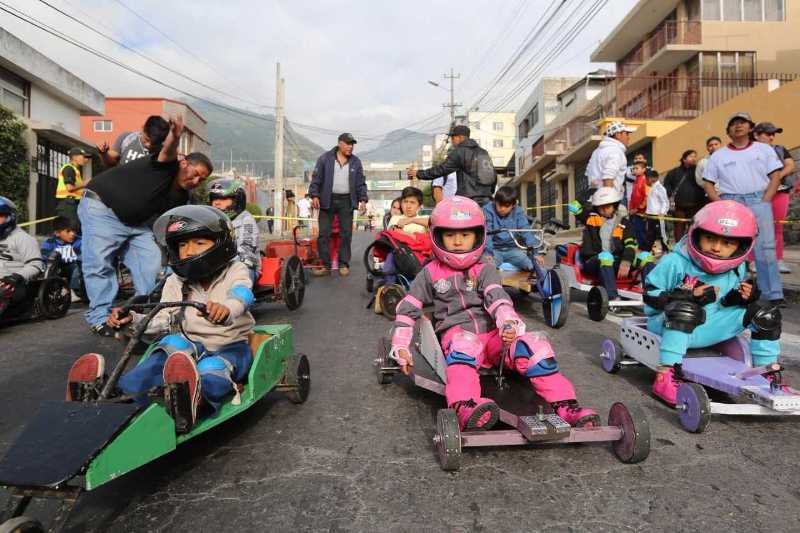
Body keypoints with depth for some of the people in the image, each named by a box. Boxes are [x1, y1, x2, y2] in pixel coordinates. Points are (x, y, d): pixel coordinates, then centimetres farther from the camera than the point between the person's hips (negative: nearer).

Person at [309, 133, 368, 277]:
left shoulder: (356, 162, 10)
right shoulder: (325, 158, 2)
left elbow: (361, 183, 11)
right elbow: (316, 178, 1)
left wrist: (363, 199, 0)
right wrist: (314, 195, -9)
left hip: (346, 201, 2)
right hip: (327, 200, -1)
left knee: (346, 234, 2)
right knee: (323, 234, -3)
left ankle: (344, 264, 12)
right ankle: (325, 265, 4)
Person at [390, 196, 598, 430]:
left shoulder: (484, 271, 13)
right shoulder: (431, 273, 13)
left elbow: (498, 299, -6)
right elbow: (407, 309, 13)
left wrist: (509, 324, -28)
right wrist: (401, 347, 5)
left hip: (493, 334, 3)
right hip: (456, 334, -2)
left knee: (534, 342, -23)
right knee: (465, 343, -38)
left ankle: (565, 405, -27)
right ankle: (465, 408, -62)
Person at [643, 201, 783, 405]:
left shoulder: (737, 270, 3)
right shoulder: (674, 263, -16)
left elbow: (724, 304, 16)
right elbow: (650, 295, -15)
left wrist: (740, 298, -8)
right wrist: (690, 295, -25)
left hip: (707, 330, 6)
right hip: (669, 325, -6)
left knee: (766, 314, -1)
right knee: (684, 308, -40)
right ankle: (665, 377, -40)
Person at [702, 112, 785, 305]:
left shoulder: (764, 149, 14)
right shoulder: (718, 155, 14)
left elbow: (775, 176, 7)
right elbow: (708, 183, 11)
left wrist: (764, 202, -6)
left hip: (758, 201, -1)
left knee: (764, 249, -9)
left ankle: (774, 295, -8)